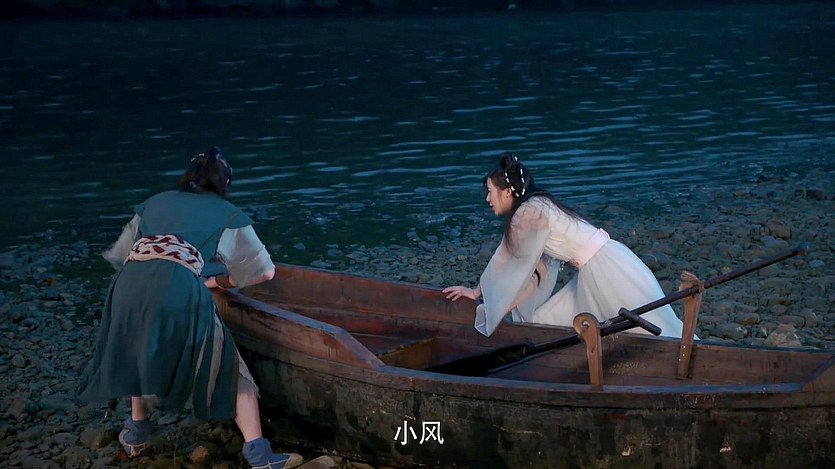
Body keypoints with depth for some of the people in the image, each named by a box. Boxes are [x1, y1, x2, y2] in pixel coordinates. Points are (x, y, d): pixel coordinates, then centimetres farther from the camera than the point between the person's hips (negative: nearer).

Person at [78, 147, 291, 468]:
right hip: (179, 289, -3)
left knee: (138, 353, 33)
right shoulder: (227, 213, 23)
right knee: (226, 368, 8)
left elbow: (120, 253, 37)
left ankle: (137, 432, 39)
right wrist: (220, 281, 37)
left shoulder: (156, 202, 32)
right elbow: (264, 270, 25)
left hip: (129, 284, 3)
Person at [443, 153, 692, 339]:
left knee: (651, 334, -1)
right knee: (547, 321, 11)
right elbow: (536, 272, 16)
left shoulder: (529, 214, -15)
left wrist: (477, 292, 9)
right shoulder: (535, 207, 13)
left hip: (606, 269, -9)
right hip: (595, 272, 9)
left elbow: (506, 262, -4)